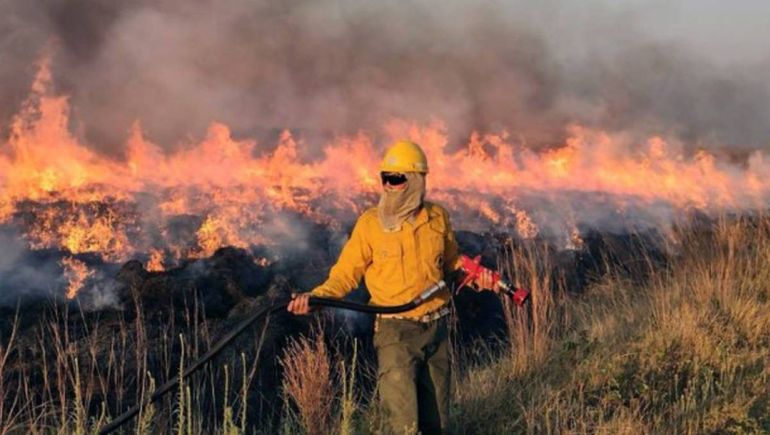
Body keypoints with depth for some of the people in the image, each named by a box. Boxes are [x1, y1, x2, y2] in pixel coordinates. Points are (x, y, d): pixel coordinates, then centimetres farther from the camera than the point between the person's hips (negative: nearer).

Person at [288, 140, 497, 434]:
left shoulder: (437, 217, 1)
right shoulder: (370, 223, -8)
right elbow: (346, 274, -4)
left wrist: (475, 274, -1)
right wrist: (315, 296, -20)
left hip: (436, 329, 4)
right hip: (395, 331, -3)